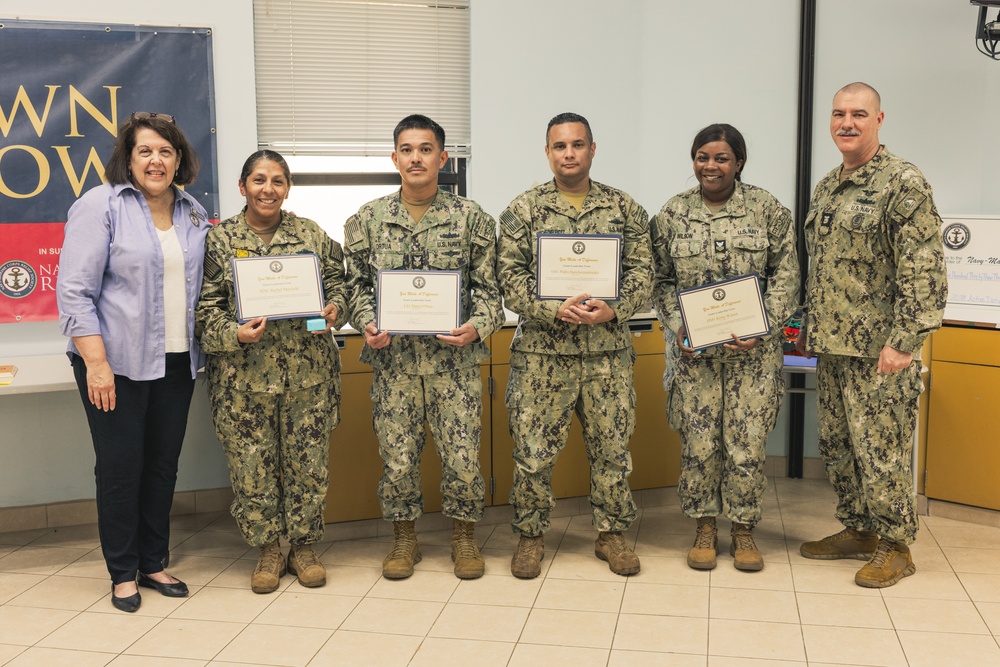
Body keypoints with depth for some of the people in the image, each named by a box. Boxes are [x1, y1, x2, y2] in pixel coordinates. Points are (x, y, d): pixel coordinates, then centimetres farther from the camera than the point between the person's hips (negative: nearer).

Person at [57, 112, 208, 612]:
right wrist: (96, 362, -18)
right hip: (118, 363, -5)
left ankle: (153, 563, 26)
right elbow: (74, 290, -11)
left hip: (176, 362, 5)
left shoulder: (193, 214, 10)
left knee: (164, 463, 11)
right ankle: (123, 574, 17)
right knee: (120, 466, 1)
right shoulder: (101, 206, -7)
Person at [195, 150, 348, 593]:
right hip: (244, 375, -1)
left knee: (309, 461, 6)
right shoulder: (218, 240, 3)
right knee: (252, 466, 5)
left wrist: (333, 311, -11)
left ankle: (303, 546, 24)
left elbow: (337, 283, 10)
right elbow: (206, 309, 0)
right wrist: (234, 334, -17)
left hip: (308, 371, 1)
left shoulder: (312, 235, 7)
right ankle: (268, 550, 23)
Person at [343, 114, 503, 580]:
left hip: (454, 358, -1)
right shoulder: (368, 220, 5)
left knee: (463, 456, 2)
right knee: (396, 458, 7)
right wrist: (367, 324, -9)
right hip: (393, 359, 1)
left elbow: (488, 287, 2)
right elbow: (355, 284, 9)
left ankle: (463, 536, 25)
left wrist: (478, 327, -14)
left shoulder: (470, 217, 2)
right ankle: (404, 538, 28)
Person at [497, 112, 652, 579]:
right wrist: (555, 311, -18)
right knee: (533, 448, 3)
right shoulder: (524, 209, 2)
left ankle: (611, 534, 26)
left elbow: (642, 271, 3)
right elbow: (510, 276, -4)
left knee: (612, 447, 9)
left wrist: (613, 311, -15)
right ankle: (530, 536, 21)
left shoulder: (624, 208, 6)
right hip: (541, 351, -1)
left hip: (608, 351, 2)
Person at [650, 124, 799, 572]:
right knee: (698, 443, 4)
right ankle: (705, 528, 23)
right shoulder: (672, 214, 4)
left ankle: (743, 530, 21)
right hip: (693, 350, 1)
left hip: (752, 350, -1)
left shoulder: (768, 210, 1)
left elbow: (785, 276, 0)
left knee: (747, 442, 2)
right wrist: (677, 326, -8)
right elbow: (661, 280, 7)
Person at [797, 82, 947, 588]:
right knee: (836, 444, 15)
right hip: (831, 346, 8)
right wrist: (808, 328, 19)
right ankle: (857, 530, 30)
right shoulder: (826, 188, 13)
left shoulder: (904, 182, -11)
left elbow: (924, 270, -17)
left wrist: (904, 341, -20)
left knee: (881, 450, 1)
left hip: (878, 350, -8)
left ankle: (895, 546, 17)